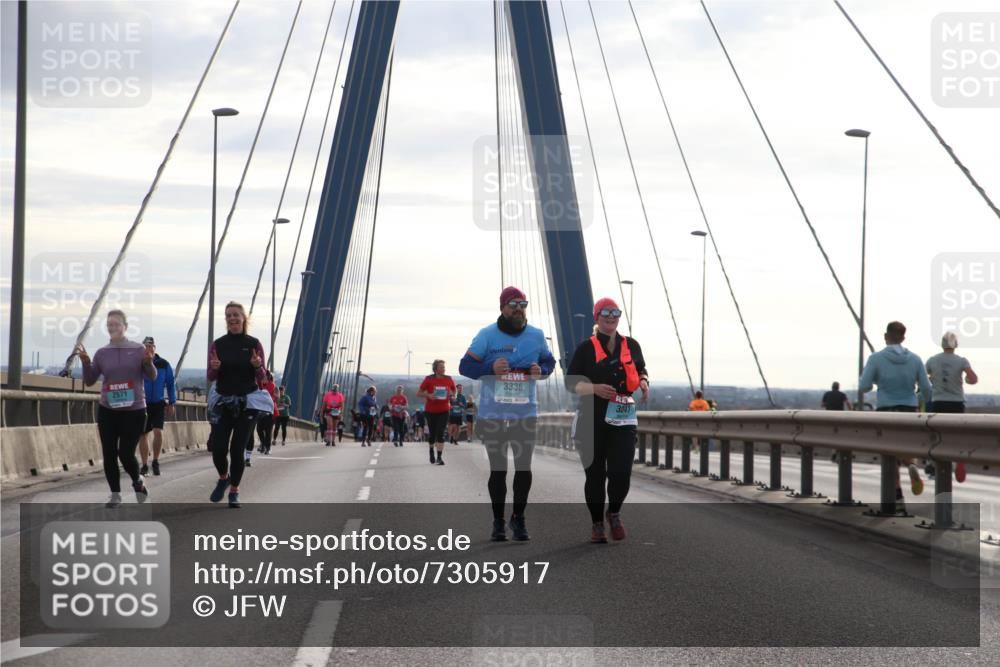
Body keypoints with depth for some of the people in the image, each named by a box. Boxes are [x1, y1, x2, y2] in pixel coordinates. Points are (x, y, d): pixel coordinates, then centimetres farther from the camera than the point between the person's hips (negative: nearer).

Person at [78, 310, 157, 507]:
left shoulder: (138, 349, -2)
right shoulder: (102, 353, 4)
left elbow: (152, 376, -3)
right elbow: (89, 381, 5)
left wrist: (148, 362, -22)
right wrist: (85, 362, -11)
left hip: (134, 411, -3)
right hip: (107, 411, 3)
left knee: (126, 453, -7)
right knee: (109, 454, 1)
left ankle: (138, 481, 23)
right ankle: (115, 494, 15)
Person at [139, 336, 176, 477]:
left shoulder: (164, 364, -1)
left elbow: (171, 384, 7)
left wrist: (171, 403, 5)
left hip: (158, 405, 0)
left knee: (158, 432, -16)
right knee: (142, 435, 4)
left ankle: (156, 462, 3)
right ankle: (144, 466, 17)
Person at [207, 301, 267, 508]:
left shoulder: (254, 344, -1)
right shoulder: (218, 345, 2)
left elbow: (261, 378, 2)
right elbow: (210, 378, 4)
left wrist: (257, 366, -20)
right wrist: (214, 368, -19)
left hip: (247, 403, -1)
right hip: (224, 403, 1)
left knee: (237, 449, -5)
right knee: (218, 450, -8)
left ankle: (234, 490, 13)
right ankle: (223, 478, 23)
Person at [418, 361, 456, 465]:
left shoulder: (448, 379, 1)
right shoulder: (429, 379, -5)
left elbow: (455, 391, 17)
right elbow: (419, 393, -2)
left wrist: (451, 394, -5)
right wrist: (428, 395, -20)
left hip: (444, 410, 0)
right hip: (430, 411, 0)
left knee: (440, 433, -11)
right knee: (432, 433, 11)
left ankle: (439, 457, -13)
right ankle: (431, 451, 39)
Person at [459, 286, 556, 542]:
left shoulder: (536, 335, 4)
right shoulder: (487, 335, -4)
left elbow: (549, 360, 18)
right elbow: (466, 366, -4)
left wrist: (541, 370, -6)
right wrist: (491, 368, -22)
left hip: (526, 415, 2)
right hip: (492, 415, -2)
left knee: (524, 468, 2)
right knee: (498, 469, 5)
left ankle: (518, 518, 18)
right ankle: (498, 522, 16)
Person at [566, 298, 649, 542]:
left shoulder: (631, 345, 10)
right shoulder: (586, 348, 1)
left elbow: (641, 370, 25)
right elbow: (571, 382, 1)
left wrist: (644, 383, 1)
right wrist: (595, 388, -16)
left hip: (623, 419, 1)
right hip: (592, 419, -1)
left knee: (621, 472, -10)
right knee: (595, 474, 5)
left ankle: (614, 513, 18)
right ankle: (597, 524, 19)